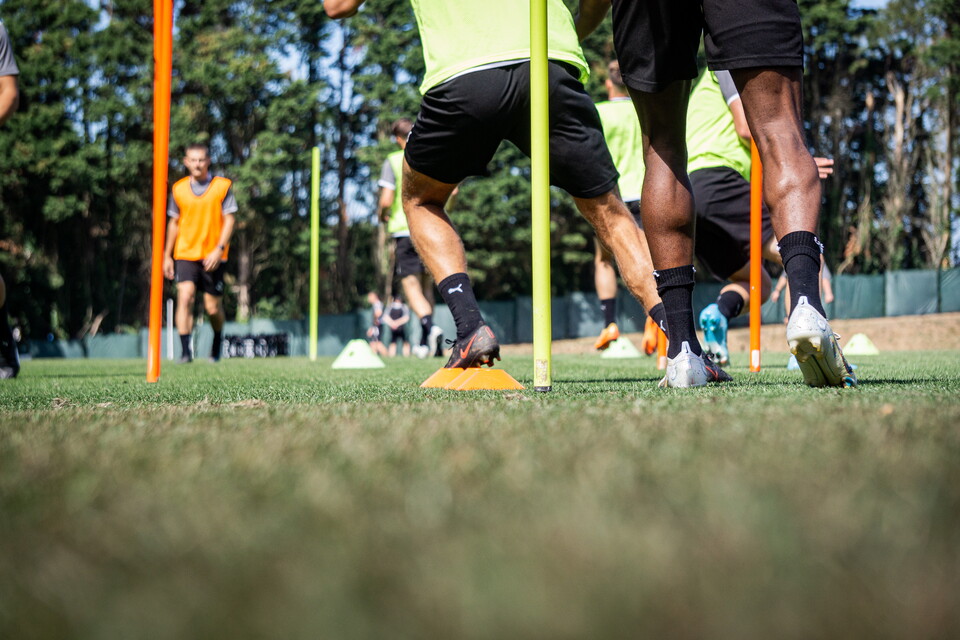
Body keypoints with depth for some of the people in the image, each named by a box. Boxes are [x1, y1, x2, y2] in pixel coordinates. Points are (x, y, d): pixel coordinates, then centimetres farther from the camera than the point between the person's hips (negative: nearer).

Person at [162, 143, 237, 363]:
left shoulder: (223, 186, -2)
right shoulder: (179, 189, 6)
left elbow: (229, 220, -4)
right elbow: (174, 223, 16)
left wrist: (219, 249, -15)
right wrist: (167, 255, 15)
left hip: (213, 257, -1)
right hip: (185, 254, 1)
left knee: (213, 307, 4)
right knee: (185, 297, -19)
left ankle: (217, 342, 35)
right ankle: (185, 351, -20)